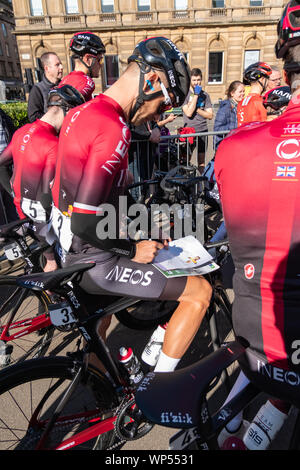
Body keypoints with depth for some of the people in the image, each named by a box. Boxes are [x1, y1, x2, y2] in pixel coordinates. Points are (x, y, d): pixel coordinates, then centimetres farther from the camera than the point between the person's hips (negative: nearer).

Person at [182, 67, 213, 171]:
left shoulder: (205, 95, 10)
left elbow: (210, 115, 4)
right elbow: (188, 113, -13)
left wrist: (196, 109, -9)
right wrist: (196, 95, -11)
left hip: (202, 131, 2)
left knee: (201, 162, 6)